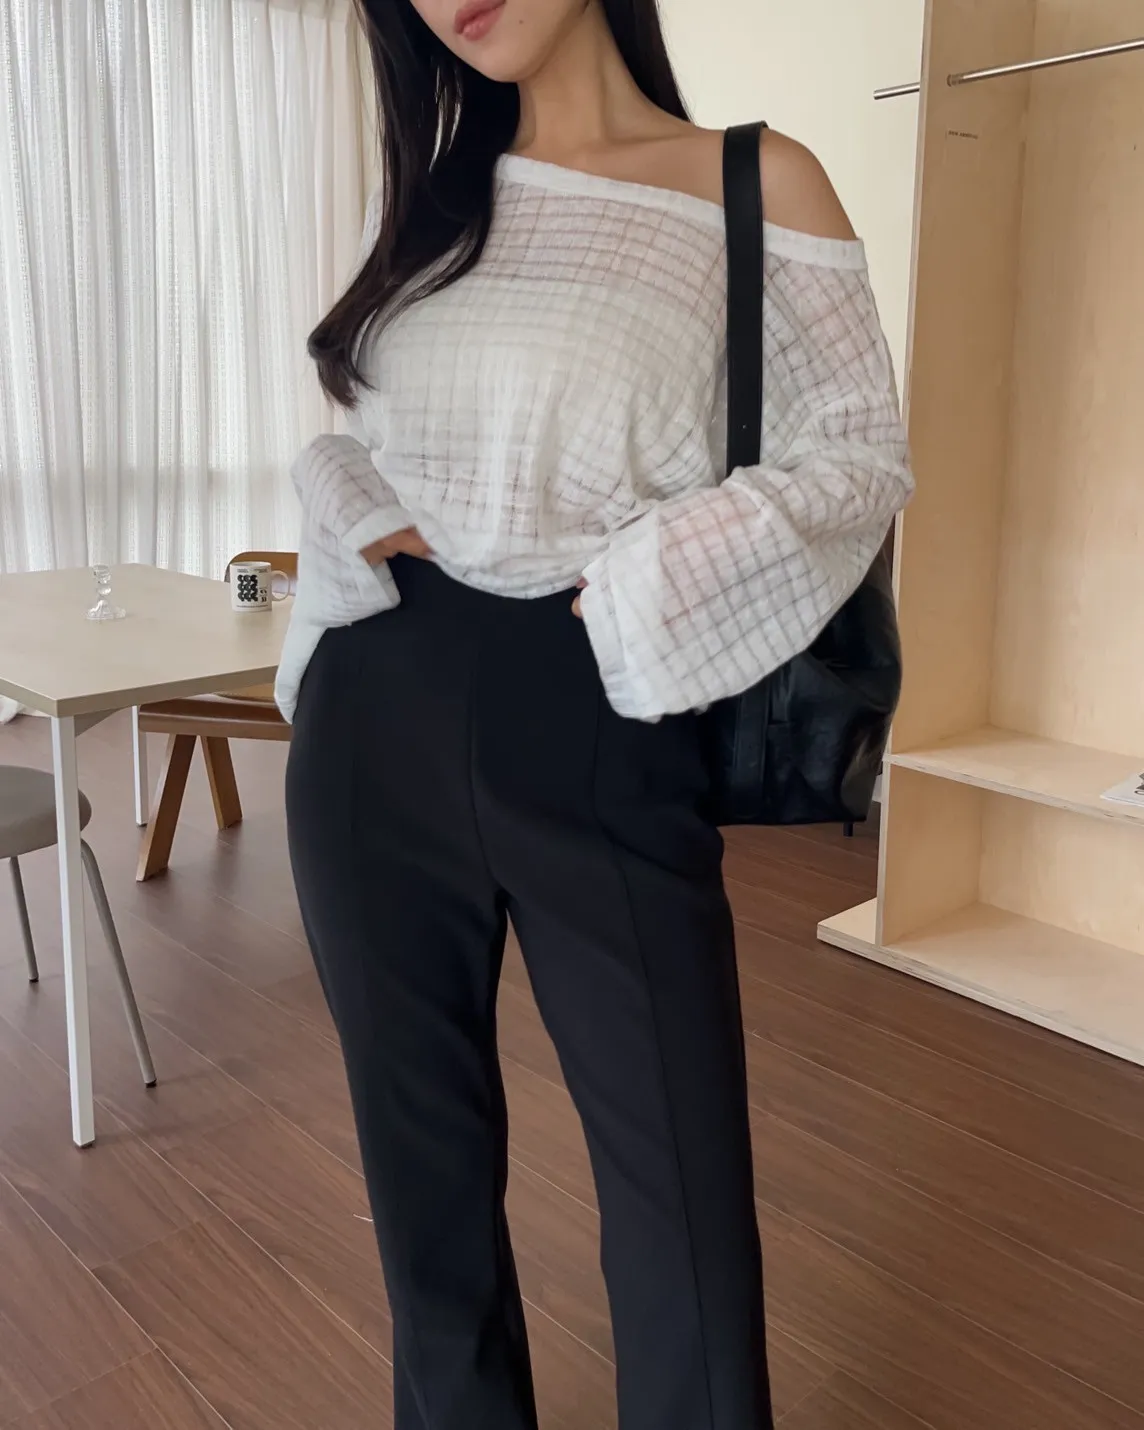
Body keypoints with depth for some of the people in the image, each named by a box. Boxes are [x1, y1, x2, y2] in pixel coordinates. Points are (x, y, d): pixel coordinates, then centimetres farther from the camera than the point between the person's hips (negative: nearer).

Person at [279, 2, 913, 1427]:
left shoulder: (758, 185, -1)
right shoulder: (421, 196, 12)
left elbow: (857, 456, -2)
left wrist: (635, 587, -12)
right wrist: (360, 523, -5)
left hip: (593, 731, -4)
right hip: (379, 725, 5)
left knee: (678, 1172, 4)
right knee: (417, 1135, 17)